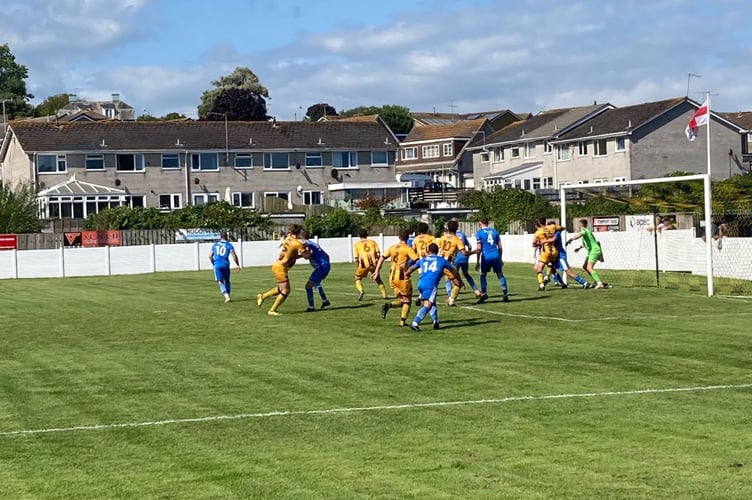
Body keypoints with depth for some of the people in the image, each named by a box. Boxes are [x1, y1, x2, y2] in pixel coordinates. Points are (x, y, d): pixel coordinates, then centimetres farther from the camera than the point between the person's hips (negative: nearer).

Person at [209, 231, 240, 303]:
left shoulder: (215, 244, 11)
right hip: (225, 265, 0)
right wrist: (237, 265, -1)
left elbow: (210, 256, 11)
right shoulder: (229, 245, 3)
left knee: (220, 282, 0)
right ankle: (227, 296, 17)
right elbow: (234, 255, -8)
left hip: (217, 265, 0)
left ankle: (227, 296, -16)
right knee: (227, 281, 17)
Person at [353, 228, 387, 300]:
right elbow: (378, 253, 5)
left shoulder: (356, 244, 10)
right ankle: (384, 294, 15)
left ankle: (361, 290, -13)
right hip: (374, 264, 2)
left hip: (364, 265, -2)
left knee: (358, 279, 15)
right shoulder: (372, 242, 14)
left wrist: (357, 267, 11)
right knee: (378, 279, 21)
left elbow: (356, 258, 4)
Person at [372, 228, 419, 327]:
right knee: (407, 300, 11)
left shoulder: (392, 247, 10)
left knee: (400, 300, 16)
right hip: (403, 277, -5)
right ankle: (403, 321, 3)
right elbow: (417, 261, -15)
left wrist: (376, 272, 12)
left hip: (392, 277, 5)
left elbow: (382, 258, 10)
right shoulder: (408, 248, -7)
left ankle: (388, 305, -12)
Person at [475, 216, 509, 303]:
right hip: (496, 256, 3)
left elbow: (479, 248, -4)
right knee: (500, 274, 8)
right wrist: (500, 259, 22)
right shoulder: (494, 231, 13)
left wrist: (478, 261, 0)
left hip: (486, 257, -3)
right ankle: (505, 294, 4)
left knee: (483, 275, 12)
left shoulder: (479, 233, 2)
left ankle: (484, 293, 0)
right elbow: (500, 247, 13)